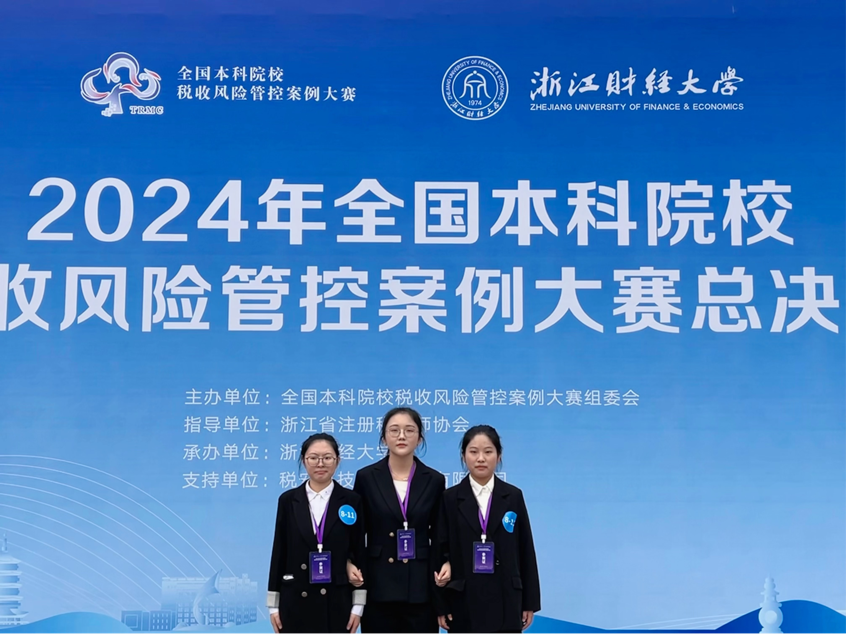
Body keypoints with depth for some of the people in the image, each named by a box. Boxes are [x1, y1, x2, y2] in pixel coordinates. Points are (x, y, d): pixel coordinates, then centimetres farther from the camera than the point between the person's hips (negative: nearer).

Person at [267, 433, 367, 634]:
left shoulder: (351, 500, 0)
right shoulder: (288, 500, 3)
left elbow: (359, 554, 1)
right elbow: (279, 553, 5)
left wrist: (358, 605, -3)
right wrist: (273, 604, 3)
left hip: (337, 602, -1)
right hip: (296, 601, 1)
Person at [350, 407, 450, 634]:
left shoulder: (434, 480, 4)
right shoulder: (366, 477, 0)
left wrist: (446, 563, -7)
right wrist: (350, 564, -10)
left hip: (420, 584, 1)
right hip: (378, 583, -1)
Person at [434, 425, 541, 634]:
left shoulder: (513, 496, 3)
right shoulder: (450, 498, 0)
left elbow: (526, 550, 5)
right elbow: (440, 552, -1)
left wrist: (530, 601, 3)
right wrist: (440, 604, -4)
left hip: (505, 602, 1)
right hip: (464, 603, -1)